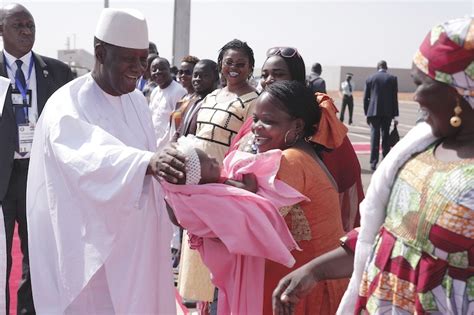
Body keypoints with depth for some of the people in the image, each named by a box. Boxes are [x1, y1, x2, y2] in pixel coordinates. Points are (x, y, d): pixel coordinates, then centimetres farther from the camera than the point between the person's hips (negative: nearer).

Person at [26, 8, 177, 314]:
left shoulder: (138, 102, 8)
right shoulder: (67, 105, -15)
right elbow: (86, 157, -35)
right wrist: (147, 162, -50)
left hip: (137, 241, 6)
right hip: (93, 245, -6)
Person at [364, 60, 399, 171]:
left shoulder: (370, 79, 4)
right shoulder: (392, 78, 1)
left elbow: (366, 98, 4)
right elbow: (394, 98, -1)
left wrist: (367, 114, 12)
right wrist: (394, 115, 3)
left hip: (374, 112, 0)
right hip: (387, 113, 0)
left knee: (374, 137, 1)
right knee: (386, 137, 9)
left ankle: (373, 163, -4)